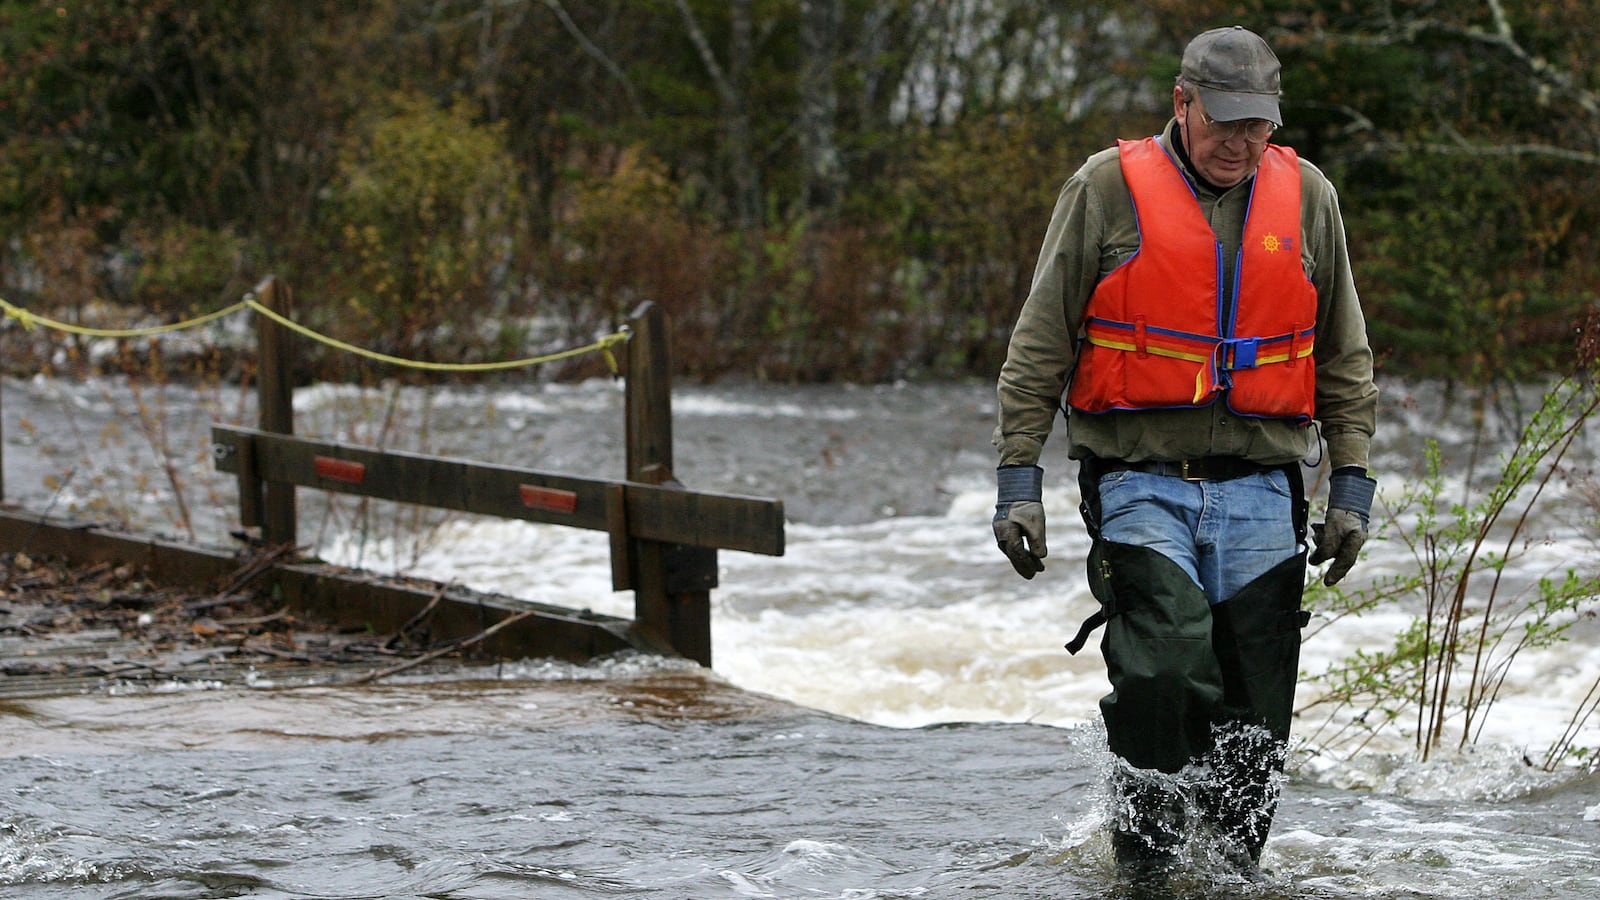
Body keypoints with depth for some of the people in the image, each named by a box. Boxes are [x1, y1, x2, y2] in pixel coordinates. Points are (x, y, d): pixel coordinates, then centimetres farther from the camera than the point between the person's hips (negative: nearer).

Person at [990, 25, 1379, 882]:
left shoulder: (1307, 198, 10)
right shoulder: (1108, 188, 0)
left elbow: (1344, 359, 17)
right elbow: (1038, 346, 3)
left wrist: (1351, 485, 10)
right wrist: (1018, 475, -3)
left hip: (1261, 490, 3)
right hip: (1140, 483, -3)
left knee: (1254, 714, 1)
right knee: (1164, 676, -20)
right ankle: (1144, 858, -5)